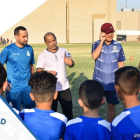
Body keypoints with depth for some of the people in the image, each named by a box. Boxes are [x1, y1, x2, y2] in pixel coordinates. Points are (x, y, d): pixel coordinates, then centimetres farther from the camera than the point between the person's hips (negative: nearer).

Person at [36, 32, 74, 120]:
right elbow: (38, 71, -9)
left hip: (65, 87, 3)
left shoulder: (64, 51, 6)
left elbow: (71, 64, 13)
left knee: (68, 110, 14)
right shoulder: (43, 55, -5)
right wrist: (48, 72, -29)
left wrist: (71, 63, -11)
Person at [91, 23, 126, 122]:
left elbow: (121, 64, 6)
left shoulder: (118, 46, 0)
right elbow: (94, 56, -25)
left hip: (113, 83, 2)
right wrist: (102, 41, -22)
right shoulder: (97, 44, -4)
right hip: (98, 83, -1)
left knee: (111, 106, 12)